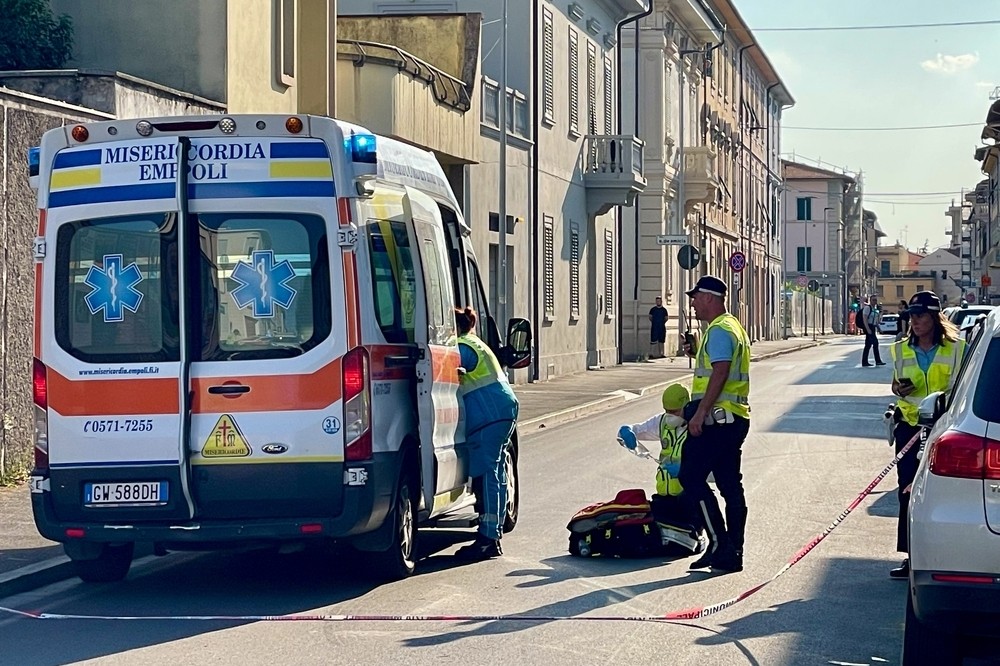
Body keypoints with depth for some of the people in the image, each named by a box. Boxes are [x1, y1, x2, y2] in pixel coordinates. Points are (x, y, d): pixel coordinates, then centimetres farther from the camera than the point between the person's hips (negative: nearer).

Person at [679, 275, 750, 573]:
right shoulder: (733, 327, 20)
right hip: (736, 418, 11)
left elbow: (720, 373, -22)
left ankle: (719, 545, -10)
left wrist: (700, 414, -23)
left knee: (691, 477, -7)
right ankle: (732, 553, 10)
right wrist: (696, 352, 13)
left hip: (717, 418, -11)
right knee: (730, 484, 9)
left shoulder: (719, 330, -13)